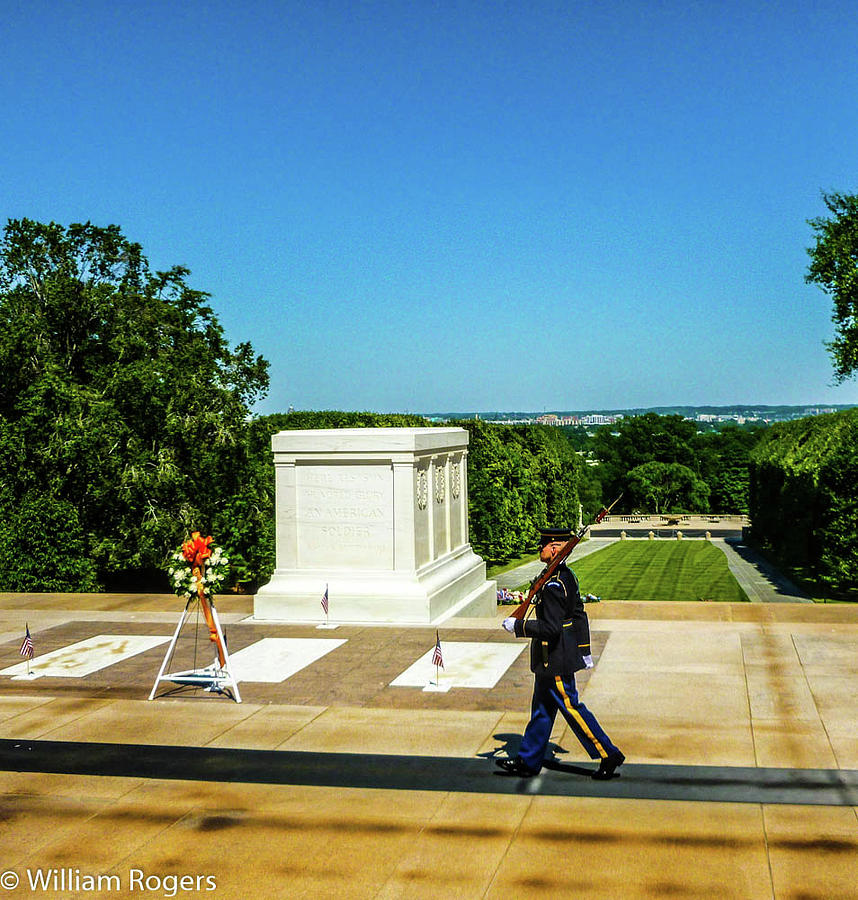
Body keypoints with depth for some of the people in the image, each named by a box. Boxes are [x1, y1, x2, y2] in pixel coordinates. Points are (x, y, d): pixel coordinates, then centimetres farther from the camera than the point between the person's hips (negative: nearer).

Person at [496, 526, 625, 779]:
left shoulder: (552, 586, -24)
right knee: (541, 709, 15)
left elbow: (550, 628, -28)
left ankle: (608, 755, 10)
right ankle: (528, 762, 24)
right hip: (552, 660, 10)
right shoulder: (568, 576, 6)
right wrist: (584, 649, 19)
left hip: (554, 660, -10)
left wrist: (517, 625, -18)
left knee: (571, 707, 1)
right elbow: (580, 615, 13)